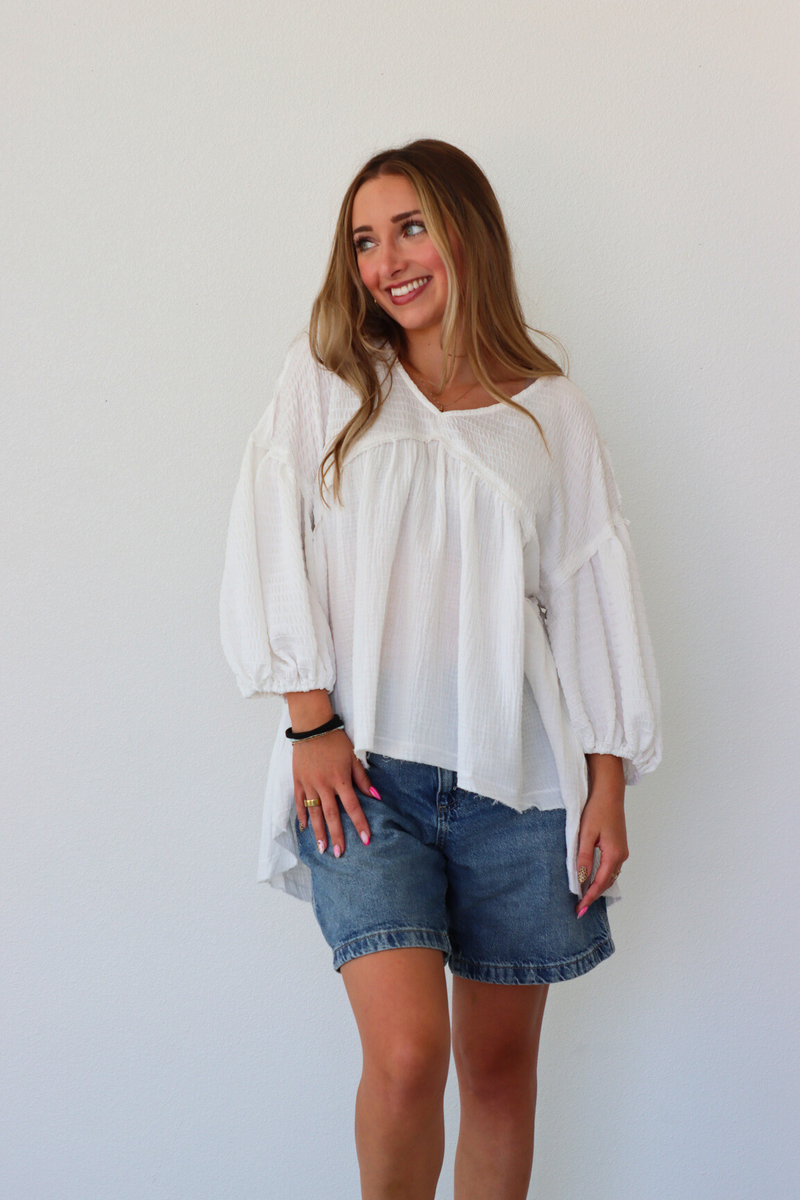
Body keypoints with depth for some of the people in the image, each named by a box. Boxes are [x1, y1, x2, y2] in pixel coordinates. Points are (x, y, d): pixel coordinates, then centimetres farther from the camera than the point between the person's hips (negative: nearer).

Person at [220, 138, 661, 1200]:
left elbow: (590, 594, 8)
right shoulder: (326, 378, 9)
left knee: (501, 1066, 8)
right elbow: (273, 553, 1)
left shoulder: (548, 408, 11)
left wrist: (609, 789, 3)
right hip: (365, 765, -1)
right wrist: (311, 722, -9)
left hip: (516, 774, 2)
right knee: (407, 1053, -14)